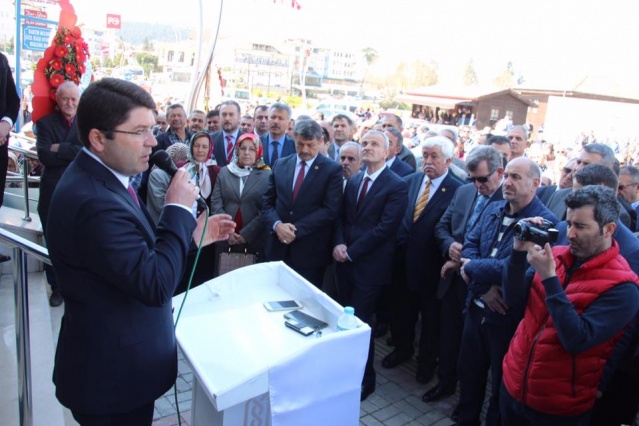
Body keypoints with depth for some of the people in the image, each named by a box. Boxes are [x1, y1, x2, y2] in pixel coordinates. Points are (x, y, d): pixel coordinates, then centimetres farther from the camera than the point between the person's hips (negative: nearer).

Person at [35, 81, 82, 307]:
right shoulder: (45, 123, 2)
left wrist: (61, 149, -15)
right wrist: (77, 154, -16)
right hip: (53, 194, 1)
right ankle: (57, 287, 26)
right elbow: (44, 155, -13)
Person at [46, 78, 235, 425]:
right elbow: (155, 285, -31)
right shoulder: (94, 201, -31)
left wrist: (191, 234, -1)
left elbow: (139, 254, 9)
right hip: (113, 374, -9)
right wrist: (179, 209, -25)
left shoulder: (98, 177, 2)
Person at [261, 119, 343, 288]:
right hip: (279, 247, 4)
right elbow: (267, 202, 7)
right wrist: (277, 224, -12)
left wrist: (297, 229, -16)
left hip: (310, 251, -3)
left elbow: (330, 210, -12)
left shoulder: (332, 169, -4)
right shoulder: (280, 164, 9)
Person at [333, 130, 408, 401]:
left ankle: (365, 380, 21)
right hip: (346, 261, 6)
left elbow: (385, 227, -17)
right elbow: (342, 217, 13)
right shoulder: (353, 180, 12)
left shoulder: (397, 185, -10)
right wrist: (339, 244, -6)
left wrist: (351, 251, -15)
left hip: (371, 265, -6)